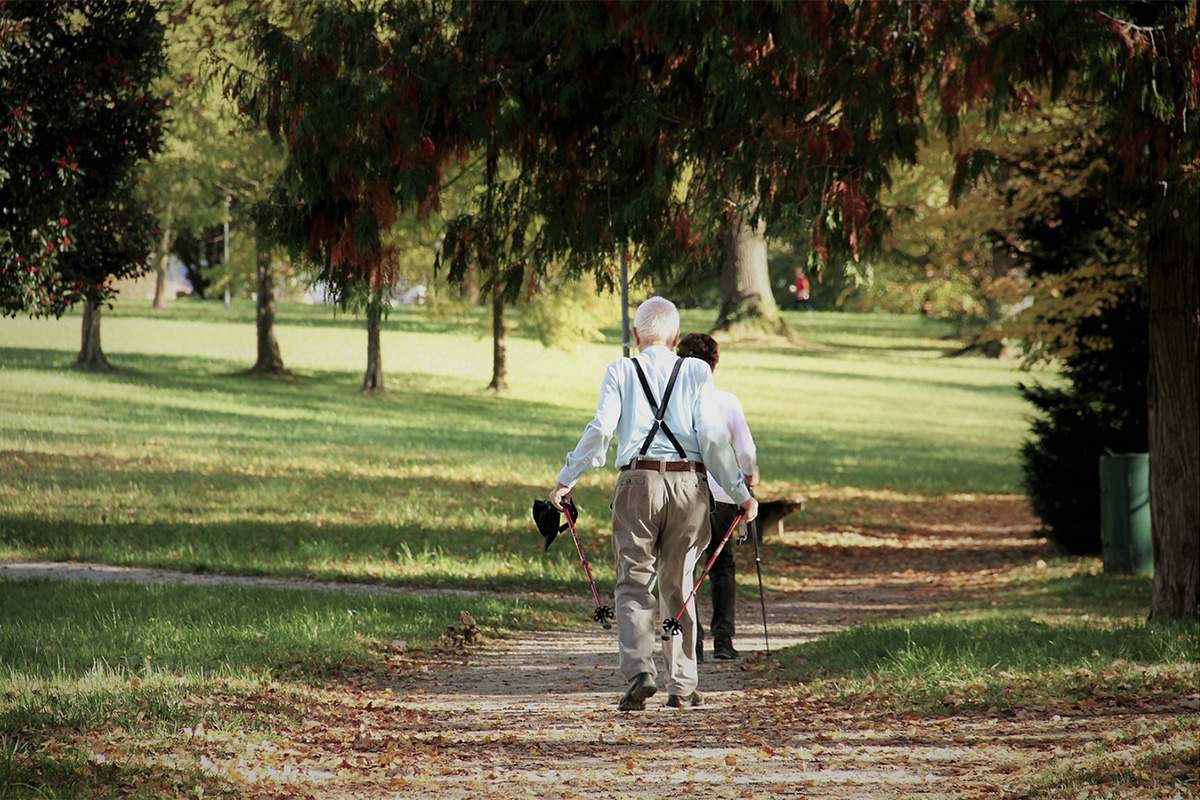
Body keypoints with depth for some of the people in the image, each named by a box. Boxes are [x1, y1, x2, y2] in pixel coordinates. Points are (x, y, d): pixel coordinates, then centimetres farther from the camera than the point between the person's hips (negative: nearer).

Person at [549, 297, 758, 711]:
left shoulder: (621, 371, 4)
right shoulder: (696, 372, 5)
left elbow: (600, 430, -5)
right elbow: (712, 436, -1)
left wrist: (566, 479, 3)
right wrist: (740, 493, 5)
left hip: (638, 482, -1)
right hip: (688, 484, 1)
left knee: (634, 584, 1)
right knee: (679, 586, 12)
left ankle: (639, 670, -20)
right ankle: (682, 685, 12)